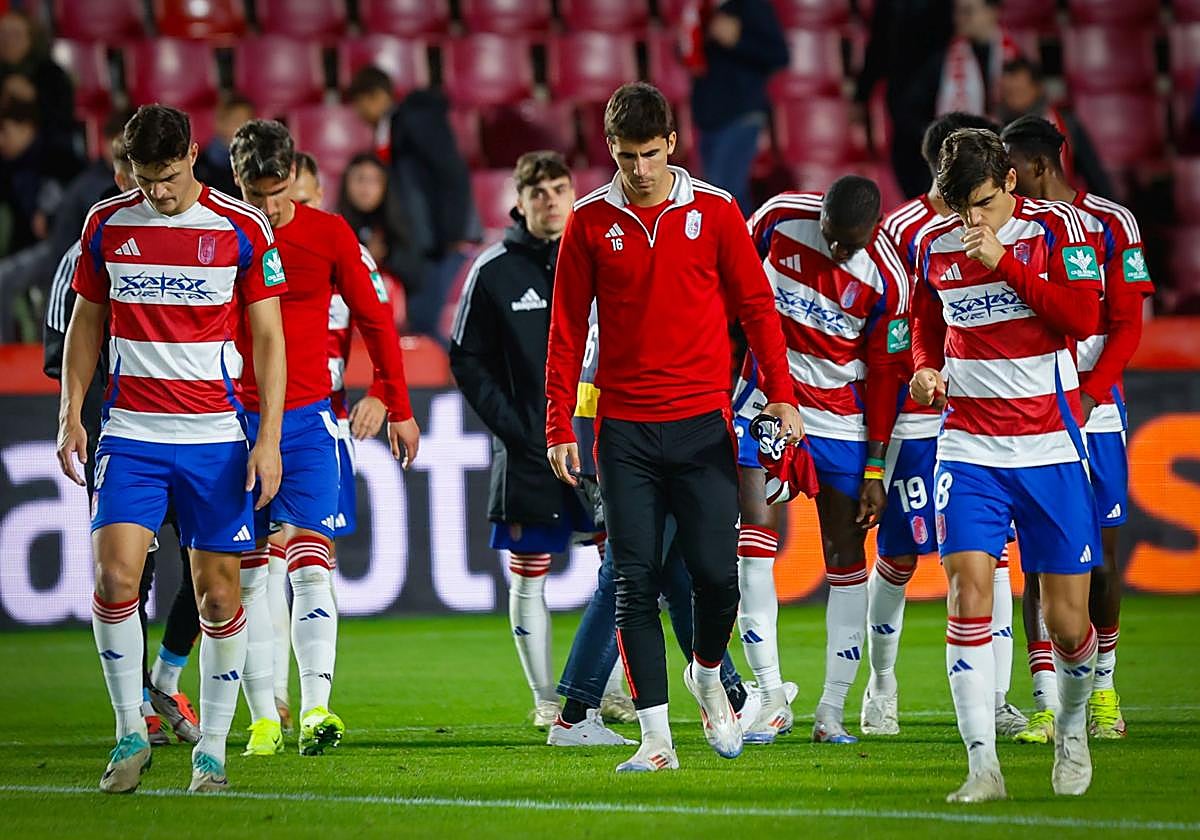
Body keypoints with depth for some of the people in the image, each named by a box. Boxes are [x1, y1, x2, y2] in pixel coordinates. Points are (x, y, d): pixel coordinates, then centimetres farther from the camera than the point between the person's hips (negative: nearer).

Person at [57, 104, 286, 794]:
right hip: (130, 432, 1)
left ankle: (212, 750, 11)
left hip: (216, 437, -1)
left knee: (219, 591, 0)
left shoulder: (243, 229, -2)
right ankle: (132, 732, 0)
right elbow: (87, 322, 15)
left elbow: (268, 336, 1)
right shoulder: (107, 224, 5)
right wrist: (72, 412, 5)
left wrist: (269, 438, -5)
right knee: (115, 576, -14)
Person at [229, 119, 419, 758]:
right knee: (247, 574, 0)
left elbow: (374, 319, 9)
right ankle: (264, 720, 3)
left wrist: (399, 409, 11)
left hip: (306, 418, -1)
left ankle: (316, 711, -20)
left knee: (310, 564, -12)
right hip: (235, 418, 1)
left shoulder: (328, 234, 0)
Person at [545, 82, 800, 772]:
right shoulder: (591, 222, 3)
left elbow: (757, 307, 6)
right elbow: (567, 330, 7)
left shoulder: (714, 211, 2)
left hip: (702, 423, -1)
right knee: (636, 584, -2)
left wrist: (781, 397, -1)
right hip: (624, 428, 1)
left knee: (716, 573, -4)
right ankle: (656, 735, 2)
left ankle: (708, 673, 27)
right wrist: (560, 427, 3)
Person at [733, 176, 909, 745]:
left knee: (846, 559, -1)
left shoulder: (886, 280, -14)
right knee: (755, 536, -12)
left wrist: (874, 469, -4)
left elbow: (883, 373, -5)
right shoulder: (780, 218, -12)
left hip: (841, 416, 0)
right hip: (766, 398, 0)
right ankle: (771, 700, -9)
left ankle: (831, 712, 6)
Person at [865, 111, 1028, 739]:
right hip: (918, 416, -4)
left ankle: (996, 702, 2)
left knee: (991, 552, 0)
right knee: (899, 558, 4)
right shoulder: (904, 231, -6)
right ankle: (881, 684, 24)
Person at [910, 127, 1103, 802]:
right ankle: (983, 765, -15)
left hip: (1051, 445, -2)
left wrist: (1004, 262, -19)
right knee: (969, 592, -16)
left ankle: (1072, 726, 31)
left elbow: (1085, 318, -16)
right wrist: (925, 367, 4)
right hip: (968, 447, 2)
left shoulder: (1056, 228, -3)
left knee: (1067, 622, 0)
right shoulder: (934, 248, 7)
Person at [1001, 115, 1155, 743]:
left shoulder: (1110, 225, 1)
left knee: (1100, 555, 2)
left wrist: (1088, 395, -14)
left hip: (1094, 410, -1)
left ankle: (1103, 687, 22)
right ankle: (1046, 706, -4)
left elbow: (1127, 326, -2)